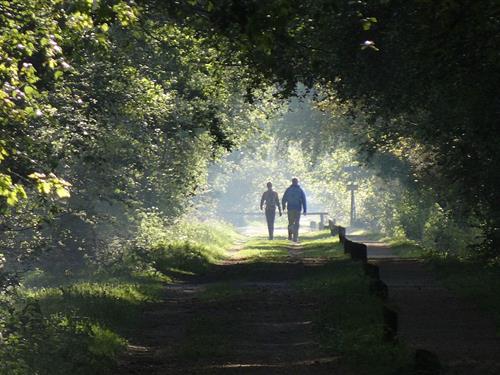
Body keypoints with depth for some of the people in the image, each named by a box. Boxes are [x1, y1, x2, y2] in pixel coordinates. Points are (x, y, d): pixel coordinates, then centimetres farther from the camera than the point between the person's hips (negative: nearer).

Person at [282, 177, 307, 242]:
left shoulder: (288, 190, 2)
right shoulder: (300, 190, 0)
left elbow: (284, 199, 6)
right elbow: (304, 200, -4)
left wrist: (284, 207, 24)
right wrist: (305, 210, -3)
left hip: (290, 208, 1)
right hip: (298, 208, -1)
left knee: (290, 223, 13)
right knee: (296, 223, 2)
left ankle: (290, 236, -1)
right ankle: (295, 238, -4)